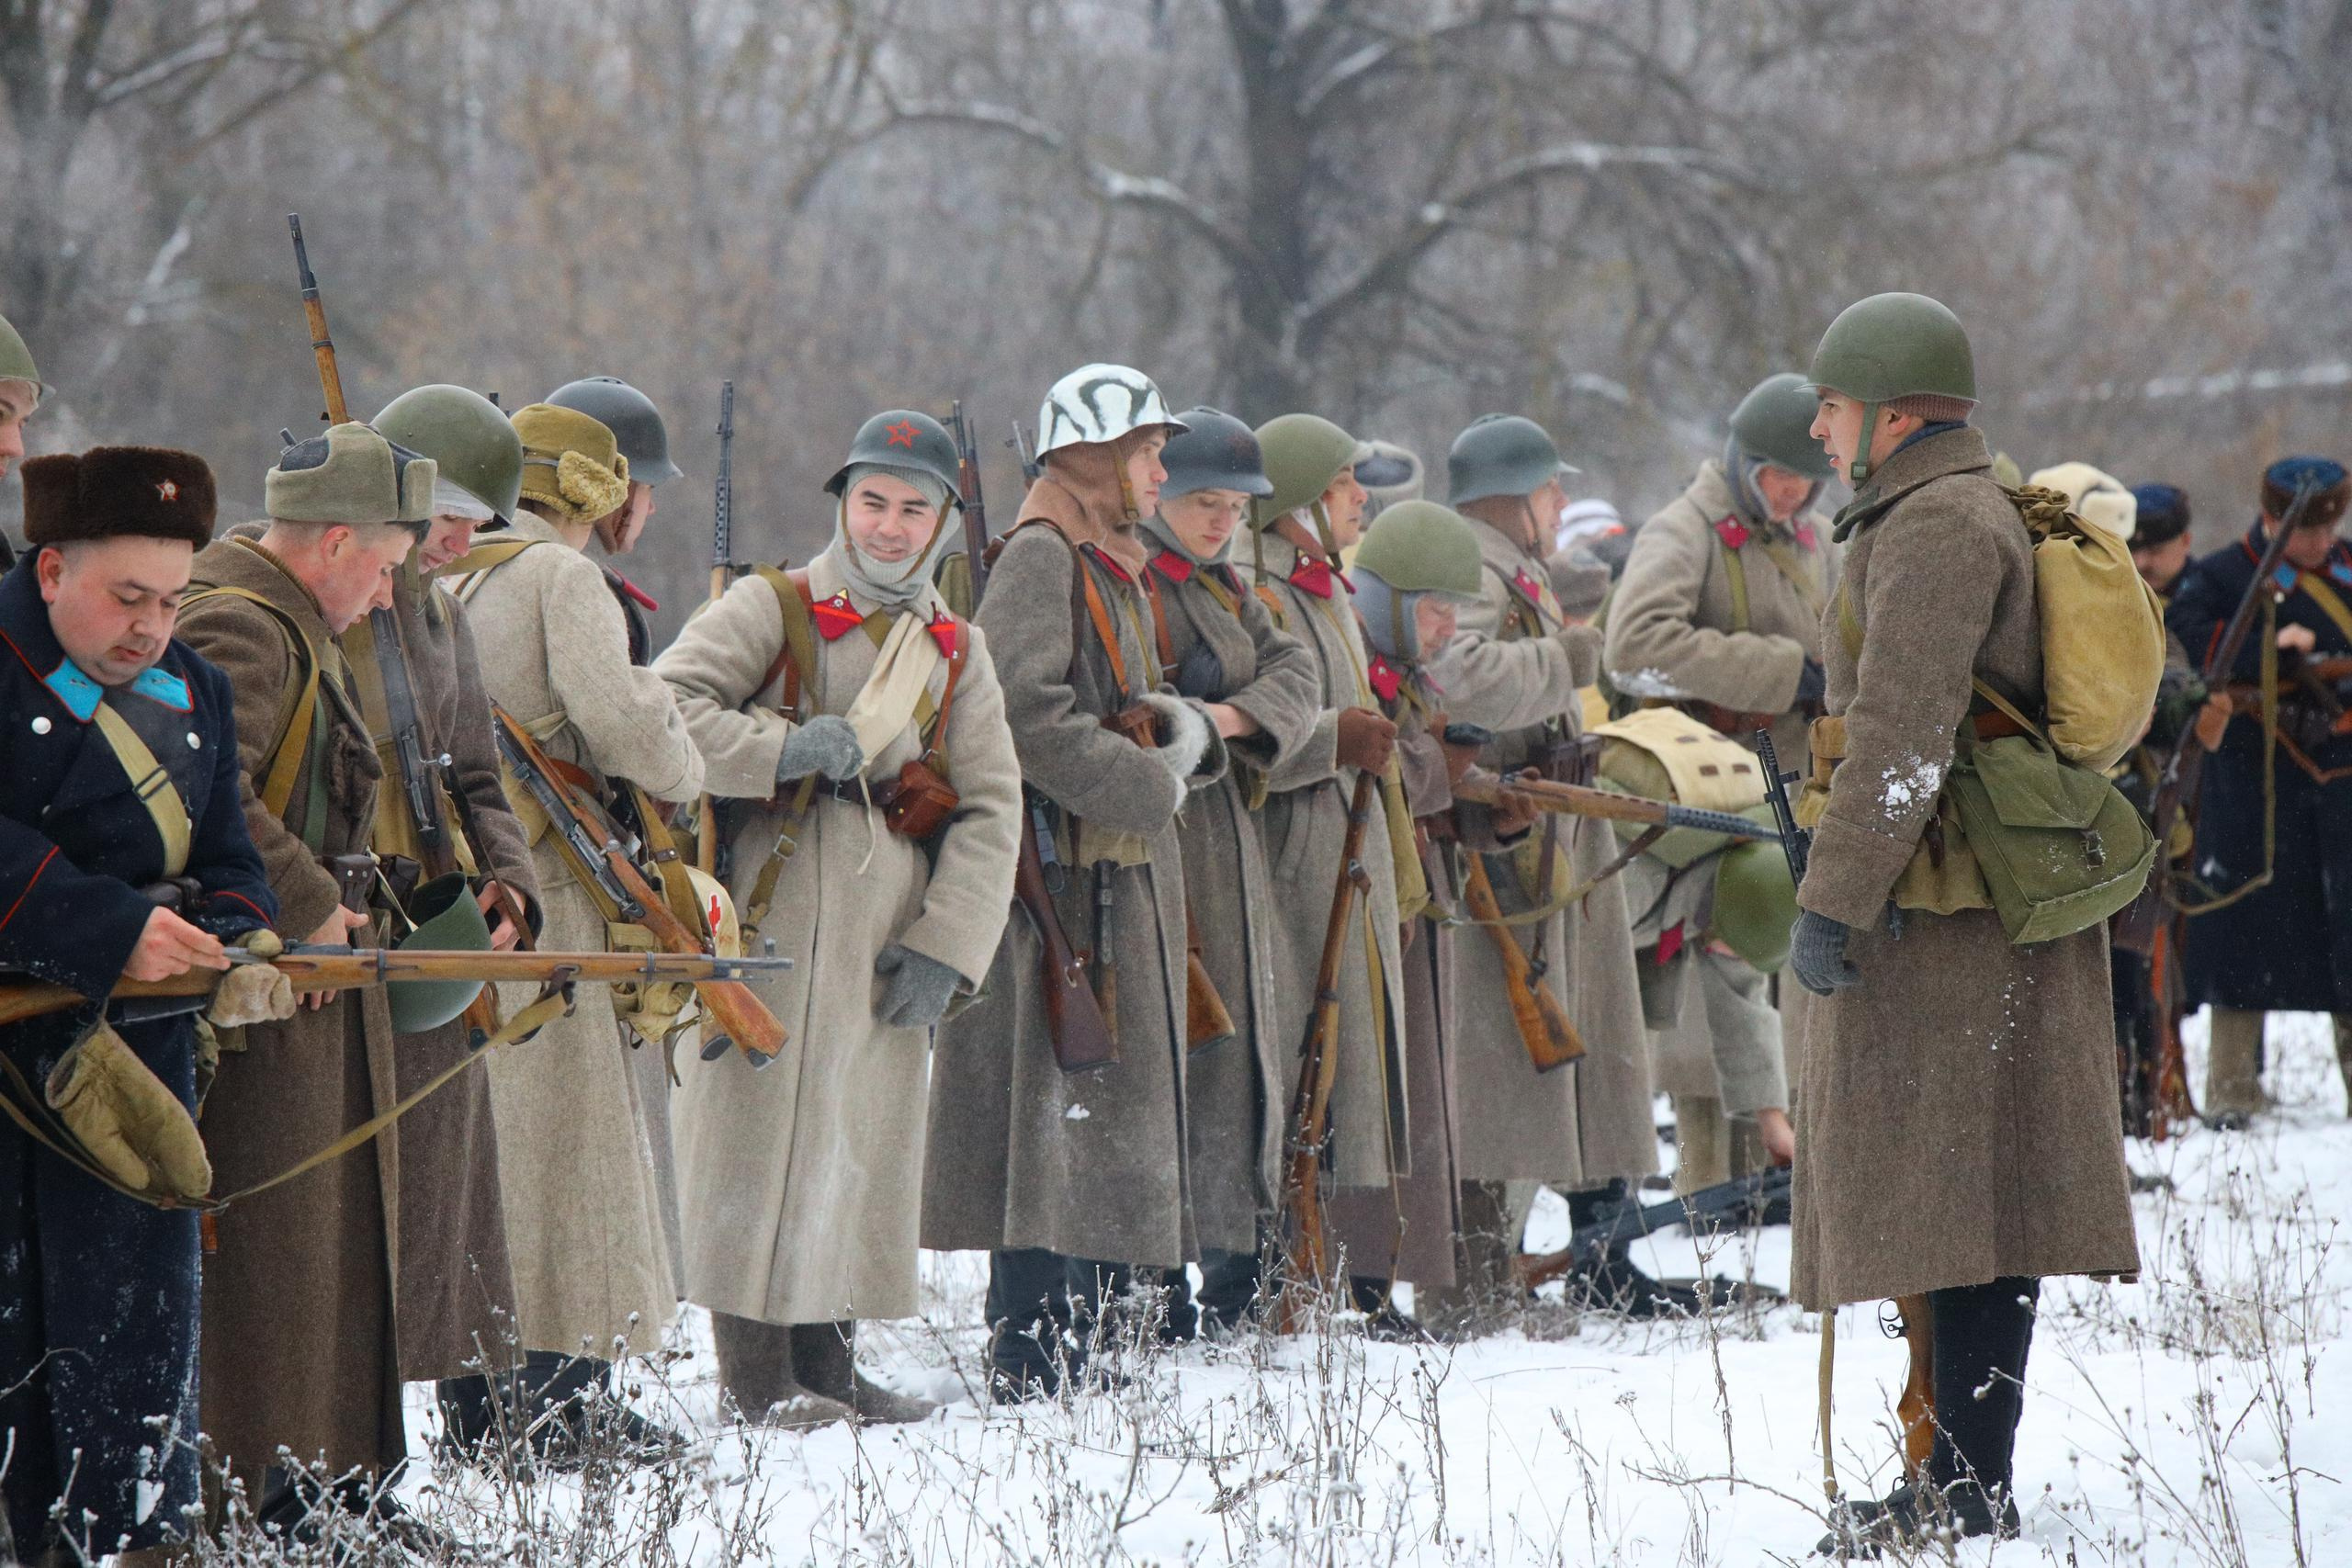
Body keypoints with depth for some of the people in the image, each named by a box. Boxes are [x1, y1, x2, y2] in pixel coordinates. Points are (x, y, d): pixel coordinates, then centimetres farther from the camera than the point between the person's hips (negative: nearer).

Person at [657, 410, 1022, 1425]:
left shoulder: (957, 653, 14)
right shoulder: (771, 609, 1)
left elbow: (990, 810, 8)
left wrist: (947, 949, -3)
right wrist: (783, 752, -22)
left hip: (887, 938, 5)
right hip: (769, 913, -5)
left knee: (866, 1135, 7)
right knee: (761, 1121, -5)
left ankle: (826, 1360, 16)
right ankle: (756, 1373, 0)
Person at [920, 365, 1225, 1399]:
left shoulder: (1112, 564, 19)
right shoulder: (1041, 557, -11)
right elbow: (1025, 713, -23)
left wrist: (1184, 728, 2)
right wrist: (1150, 787, -17)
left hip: (1123, 884, 10)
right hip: (1062, 883, -10)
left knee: (1111, 1130, 11)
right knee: (1056, 1123, -11)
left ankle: (1069, 1358, 17)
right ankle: (1026, 1368, -10)